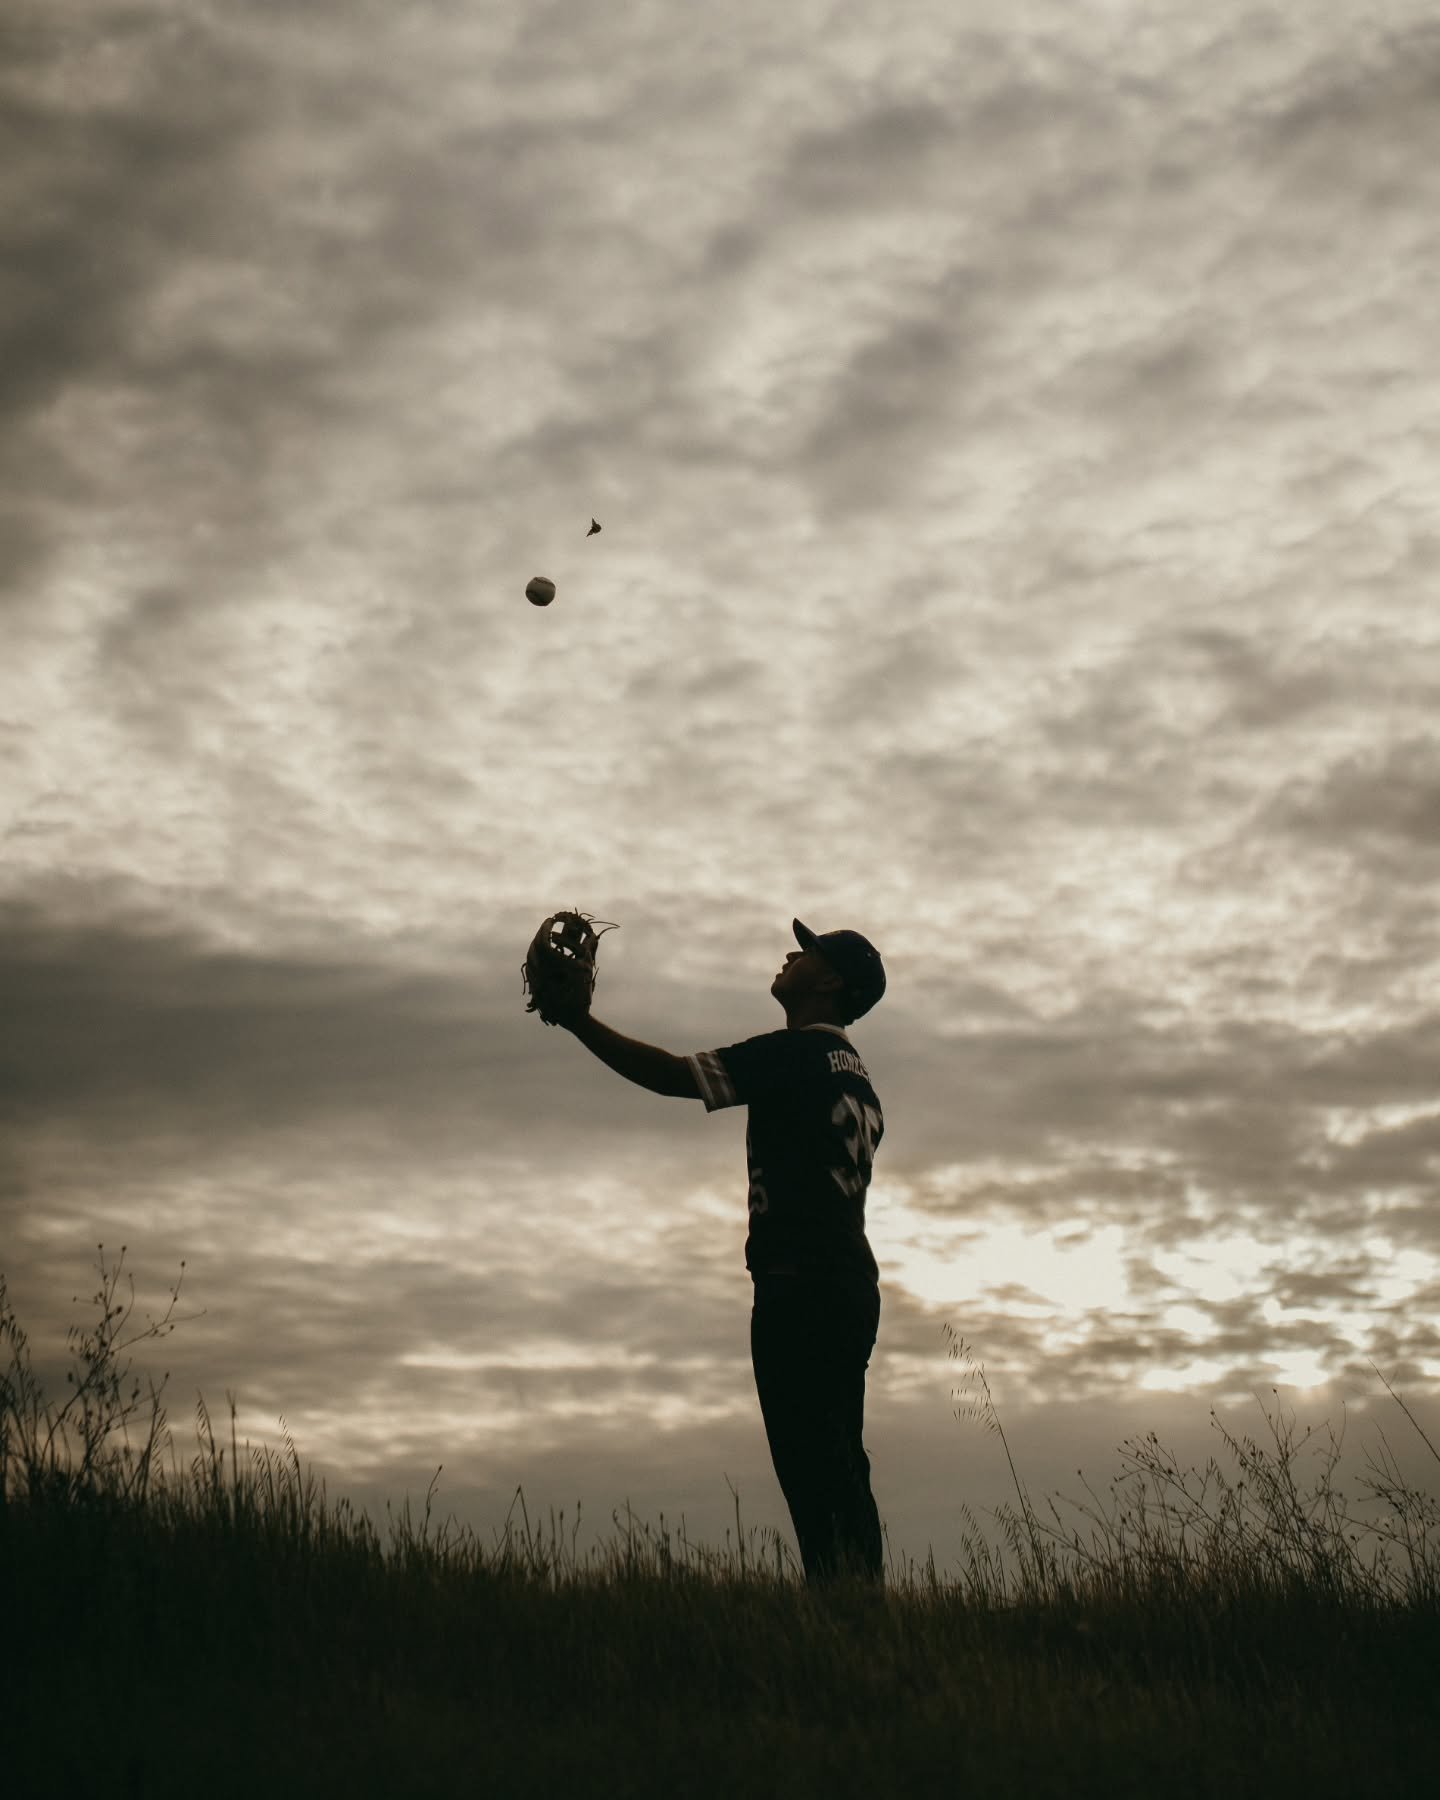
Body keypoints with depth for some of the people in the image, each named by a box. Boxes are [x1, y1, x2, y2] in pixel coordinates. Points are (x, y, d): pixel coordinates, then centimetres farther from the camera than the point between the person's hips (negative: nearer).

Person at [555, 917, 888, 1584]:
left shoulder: (795, 1053, -6)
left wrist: (577, 1021, -3)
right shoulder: (856, 1075, 22)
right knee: (838, 1471, 9)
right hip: (850, 1284, 9)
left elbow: (670, 1074, -10)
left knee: (813, 1467, -12)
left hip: (799, 1284, -9)